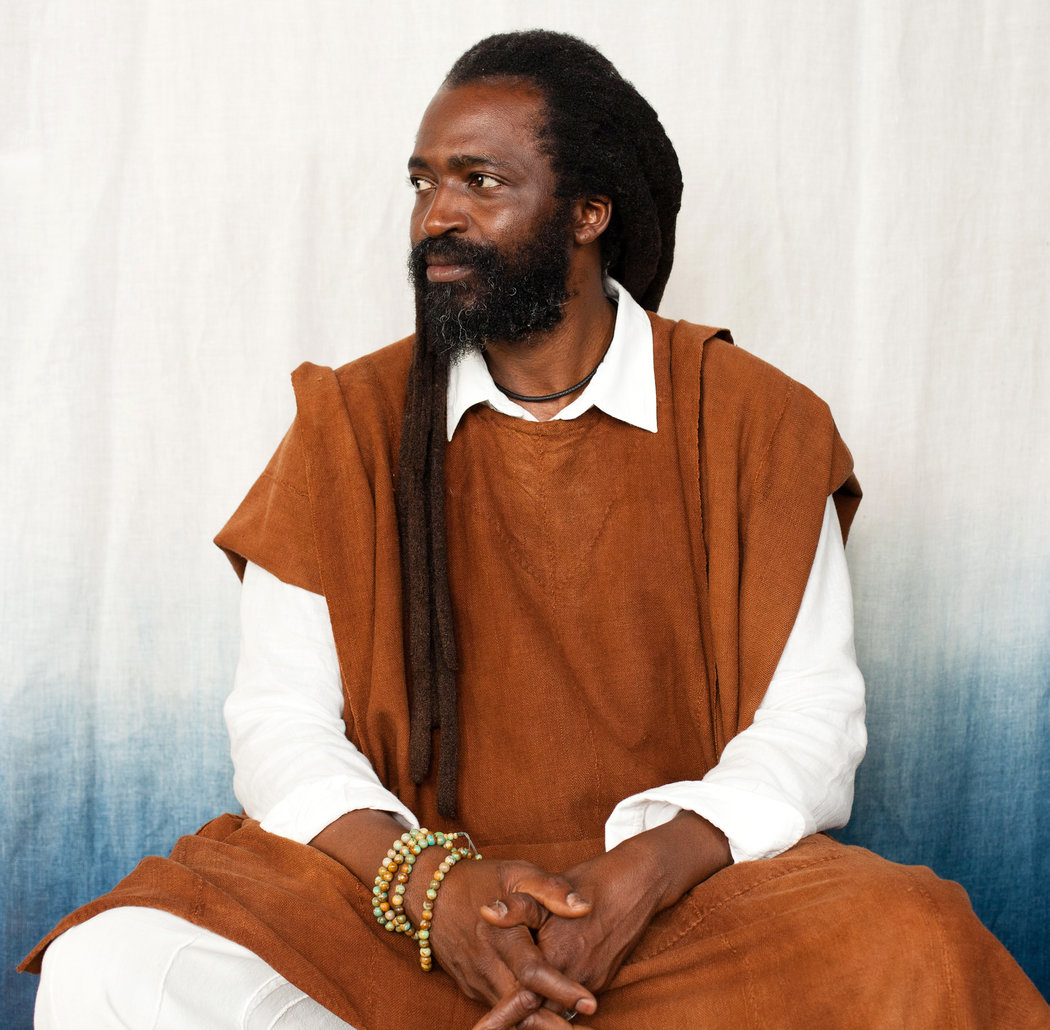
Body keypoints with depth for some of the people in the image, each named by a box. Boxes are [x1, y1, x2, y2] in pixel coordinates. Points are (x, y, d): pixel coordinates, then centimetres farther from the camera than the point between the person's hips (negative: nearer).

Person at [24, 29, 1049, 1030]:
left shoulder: (753, 421, 2)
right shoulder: (350, 424, 5)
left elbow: (807, 723, -1)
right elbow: (281, 718, 1)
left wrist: (644, 872, -20)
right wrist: (429, 879, -19)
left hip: (682, 889, 0)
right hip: (397, 894, 1)